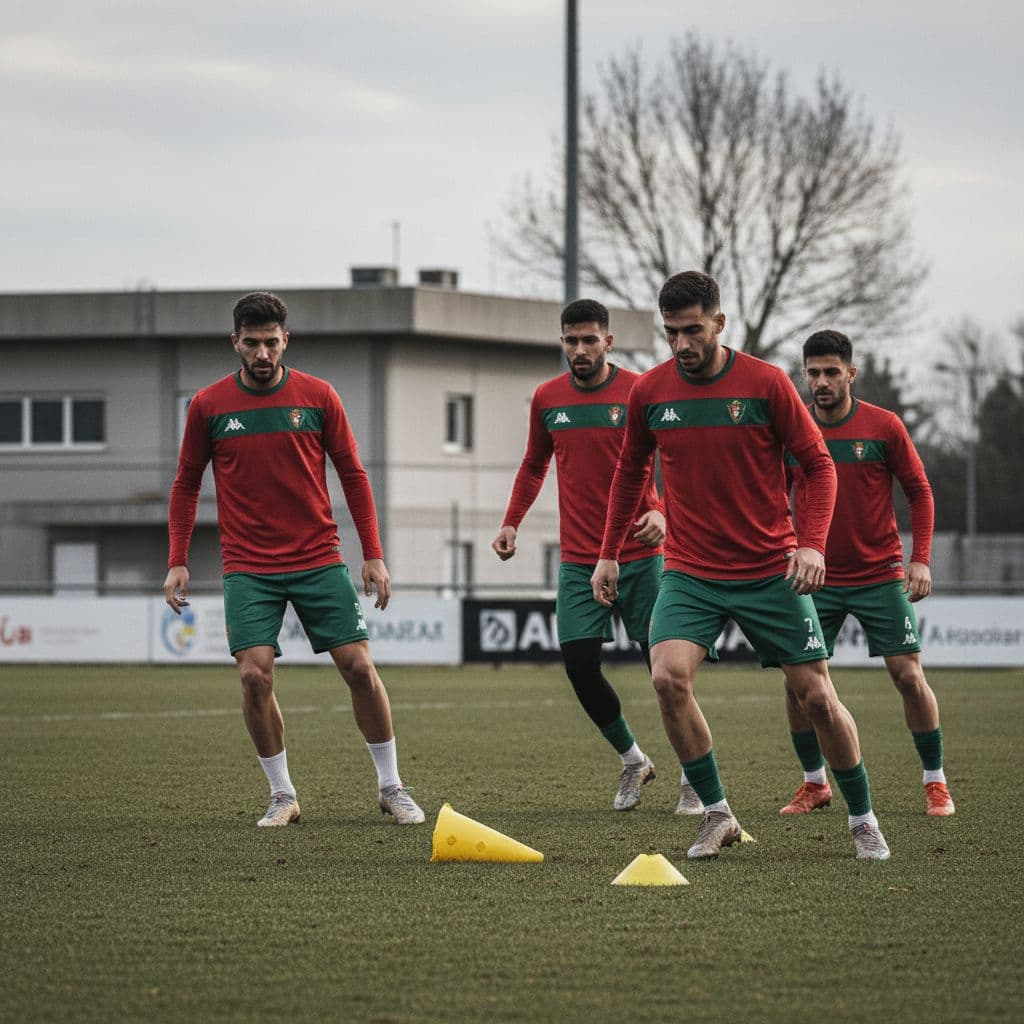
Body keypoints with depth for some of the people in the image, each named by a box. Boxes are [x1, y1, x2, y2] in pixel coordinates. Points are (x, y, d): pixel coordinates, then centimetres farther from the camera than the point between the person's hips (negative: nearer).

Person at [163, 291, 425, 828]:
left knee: (359, 667, -4)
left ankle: (391, 787, 12)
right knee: (255, 676, -13)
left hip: (320, 562, 0)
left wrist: (373, 555, 1)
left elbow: (353, 476, 5)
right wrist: (177, 561, 1)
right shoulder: (209, 405, 0)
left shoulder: (318, 397, 0)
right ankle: (282, 796, 3)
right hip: (248, 571, 0)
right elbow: (186, 485, 9)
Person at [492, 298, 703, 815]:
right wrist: (512, 521, 8)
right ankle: (632, 761, 17)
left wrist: (662, 511, -24)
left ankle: (694, 776, 13)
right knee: (580, 665, -6)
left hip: (640, 555, -3)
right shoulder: (547, 399, 5)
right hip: (579, 559, 3)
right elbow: (534, 464, 20)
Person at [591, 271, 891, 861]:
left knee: (816, 696, 0)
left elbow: (818, 464, -3)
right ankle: (717, 815, -8)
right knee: (669, 677, -22)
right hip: (689, 573, 2)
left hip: (771, 570, -1)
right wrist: (609, 554, 15)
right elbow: (630, 471, 16)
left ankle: (864, 819, 21)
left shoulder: (766, 383, -8)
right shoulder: (650, 392, 0)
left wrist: (813, 543, -16)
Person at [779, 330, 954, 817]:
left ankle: (936, 783, 9)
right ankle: (814, 783, 11)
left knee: (909, 676, -6)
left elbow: (919, 492, 1)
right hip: (816, 579, 2)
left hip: (880, 573, -2)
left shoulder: (884, 426, -6)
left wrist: (920, 559, -8)